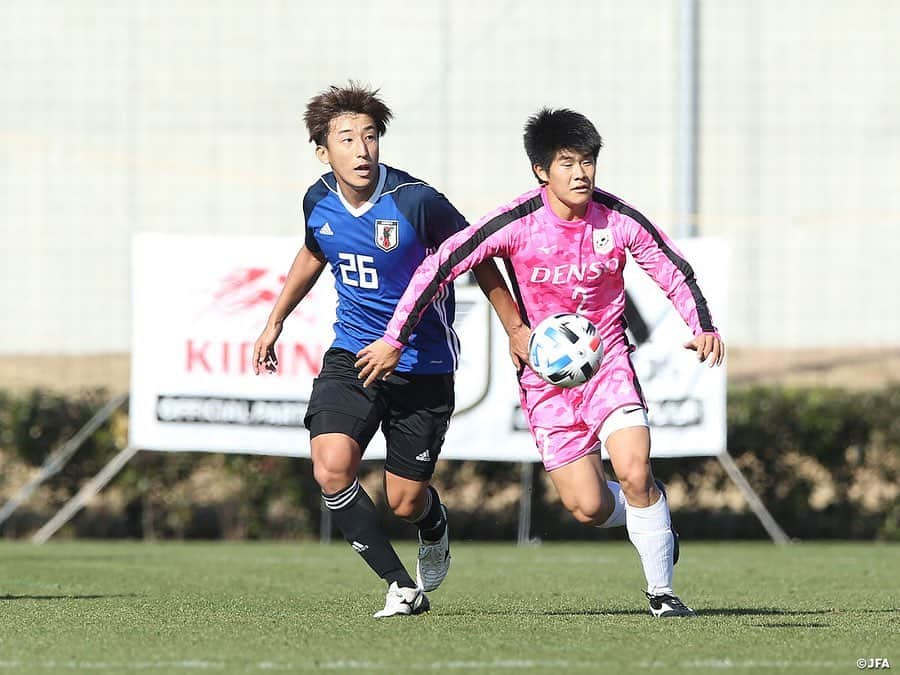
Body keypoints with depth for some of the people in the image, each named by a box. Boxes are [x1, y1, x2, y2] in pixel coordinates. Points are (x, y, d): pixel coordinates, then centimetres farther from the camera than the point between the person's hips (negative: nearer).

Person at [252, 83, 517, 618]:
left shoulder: (416, 201, -20)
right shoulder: (319, 202, -4)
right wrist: (275, 322, 24)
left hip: (423, 366, -3)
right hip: (352, 354, 3)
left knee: (405, 503, 3)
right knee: (331, 467, -21)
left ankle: (435, 525, 43)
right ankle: (403, 587, -8)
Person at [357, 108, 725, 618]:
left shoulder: (619, 220, -9)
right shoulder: (518, 223, -15)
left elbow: (676, 272, 5)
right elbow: (439, 267, -11)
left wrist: (704, 328, -11)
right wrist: (395, 340, -12)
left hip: (606, 362, 1)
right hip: (544, 373, -1)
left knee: (634, 471, -21)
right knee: (588, 507, -7)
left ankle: (661, 592, -2)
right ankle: (650, 508, 30)